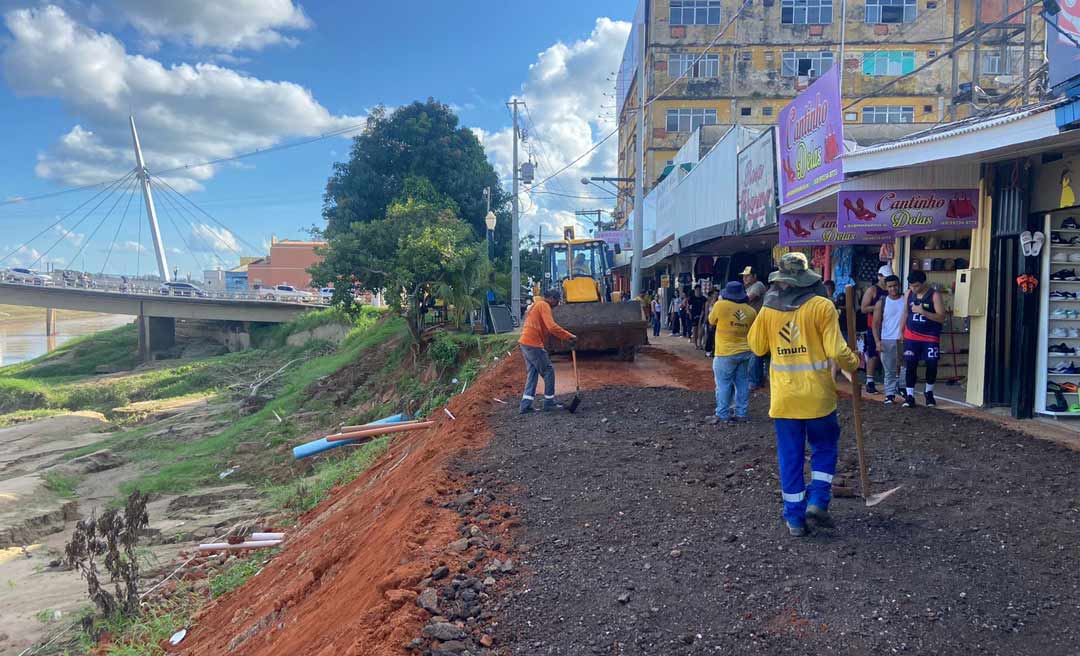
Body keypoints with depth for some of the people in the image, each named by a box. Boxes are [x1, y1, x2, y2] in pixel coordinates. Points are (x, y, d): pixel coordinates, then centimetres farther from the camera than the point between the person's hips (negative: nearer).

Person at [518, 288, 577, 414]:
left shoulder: (536, 305, 22)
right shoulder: (543, 305, -10)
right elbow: (552, 327, -22)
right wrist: (570, 336, -19)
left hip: (525, 343, 10)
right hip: (533, 344, -10)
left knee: (532, 373, 11)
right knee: (548, 371, 1)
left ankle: (525, 405, 7)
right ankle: (549, 403, 7)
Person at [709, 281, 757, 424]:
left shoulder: (721, 305, -13)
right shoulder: (751, 311, 2)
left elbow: (711, 321, 4)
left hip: (726, 353, -5)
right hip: (744, 352, 5)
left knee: (723, 385, 2)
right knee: (742, 383, 11)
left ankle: (722, 415, 4)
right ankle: (742, 414, 16)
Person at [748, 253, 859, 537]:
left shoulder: (768, 309, -2)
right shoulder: (822, 306, -9)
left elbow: (757, 347, 10)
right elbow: (837, 351, -11)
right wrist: (853, 364, 9)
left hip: (783, 397, 2)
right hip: (817, 395, -2)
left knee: (790, 457, 10)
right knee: (824, 447, 19)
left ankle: (794, 517, 13)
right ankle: (817, 501, 8)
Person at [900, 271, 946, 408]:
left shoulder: (934, 295, -11)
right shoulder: (909, 294, 2)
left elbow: (941, 318, -15)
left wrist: (922, 312, -25)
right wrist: (901, 332, 11)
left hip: (930, 337, -2)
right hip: (911, 337, 3)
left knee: (932, 365, 3)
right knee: (910, 365, -2)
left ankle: (929, 392, 25)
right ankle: (909, 396, 4)